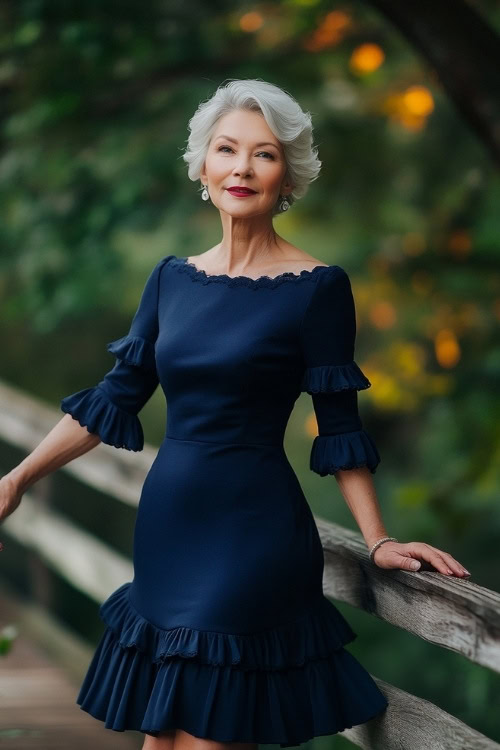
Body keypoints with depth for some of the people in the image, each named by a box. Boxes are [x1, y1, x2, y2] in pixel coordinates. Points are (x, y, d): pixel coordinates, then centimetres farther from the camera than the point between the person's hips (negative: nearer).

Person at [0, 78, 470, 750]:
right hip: (167, 522, 5)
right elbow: (115, 398, 11)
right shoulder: (173, 278, 9)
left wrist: (378, 539, -9)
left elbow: (339, 427, -4)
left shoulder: (317, 286, -7)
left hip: (255, 531, -5)